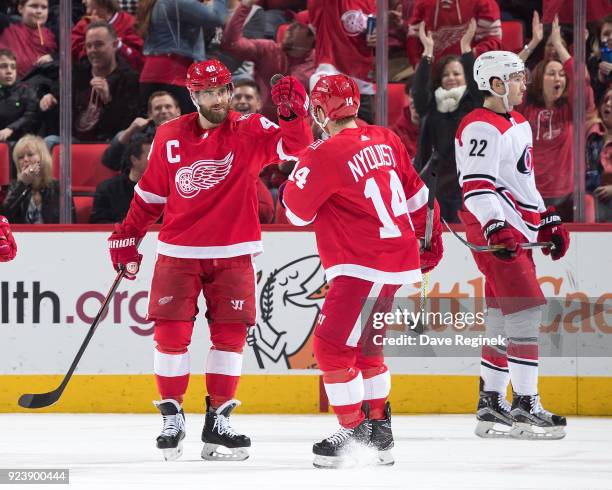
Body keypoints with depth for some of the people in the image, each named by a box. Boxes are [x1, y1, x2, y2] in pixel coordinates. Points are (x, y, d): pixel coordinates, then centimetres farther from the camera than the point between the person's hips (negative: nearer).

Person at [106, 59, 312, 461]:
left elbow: (293, 144, -19)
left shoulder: (250, 131, -5)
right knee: (172, 332, -6)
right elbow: (151, 192, 10)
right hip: (179, 251, 0)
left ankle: (218, 421, 9)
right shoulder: (170, 137, 0)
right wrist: (127, 237, 12)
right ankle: (172, 418, 7)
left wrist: (293, 112, -37)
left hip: (233, 254, 0)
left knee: (230, 333, -1)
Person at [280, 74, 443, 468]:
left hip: (363, 266, -9)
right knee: (364, 344, 20)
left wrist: (299, 167, 8)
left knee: (332, 345, -5)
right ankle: (379, 429, 25)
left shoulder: (326, 155, -17)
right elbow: (415, 193, 17)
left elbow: (298, 212, -6)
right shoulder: (385, 141, 7)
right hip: (400, 257, 9)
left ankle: (354, 432, -2)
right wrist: (431, 236, 29)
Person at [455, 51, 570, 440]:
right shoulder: (482, 128, -13)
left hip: (517, 231, 10)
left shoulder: (519, 124, 19)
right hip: (496, 232, -10)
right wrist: (495, 226, -34)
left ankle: (492, 405, 16)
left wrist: (548, 220, 26)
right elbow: (476, 185, -23)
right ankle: (525, 406, -14)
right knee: (526, 310, -15)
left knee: (502, 318, 11)